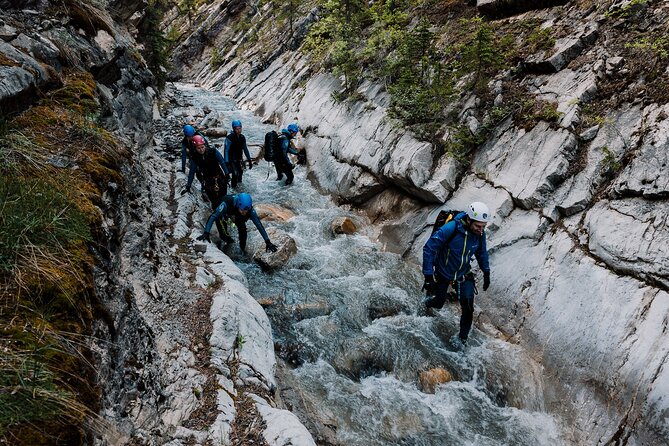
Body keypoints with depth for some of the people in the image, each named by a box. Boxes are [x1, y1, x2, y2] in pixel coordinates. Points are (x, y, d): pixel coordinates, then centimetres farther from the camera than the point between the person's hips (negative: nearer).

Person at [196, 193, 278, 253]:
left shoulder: (250, 210, -37)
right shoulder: (226, 204, -47)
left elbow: (259, 225, -35)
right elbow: (213, 217, -48)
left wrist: (268, 242, -39)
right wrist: (206, 233, -58)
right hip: (225, 213, -2)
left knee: (243, 230, -15)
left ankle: (242, 249, 9)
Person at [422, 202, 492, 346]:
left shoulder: (480, 234, -17)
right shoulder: (450, 229, -34)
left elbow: (481, 252, 6)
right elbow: (429, 248, -28)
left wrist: (486, 273, 9)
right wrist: (428, 276, -29)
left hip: (463, 275, 3)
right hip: (442, 274, -3)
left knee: (468, 308, -7)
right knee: (438, 303, 16)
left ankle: (463, 338, 14)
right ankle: (429, 300, 53)